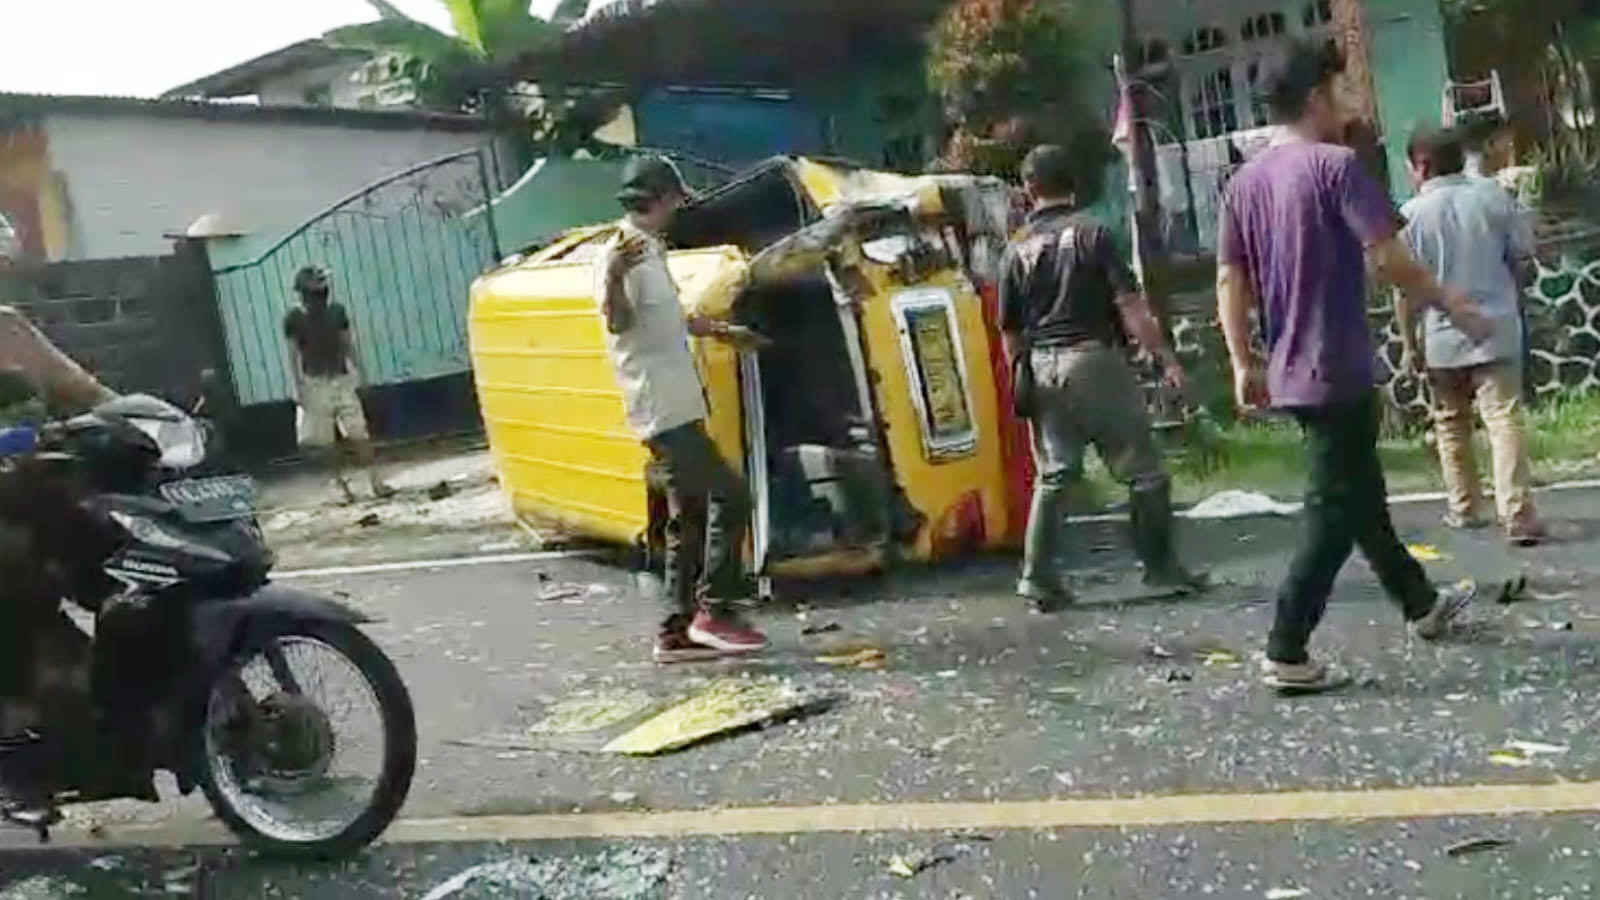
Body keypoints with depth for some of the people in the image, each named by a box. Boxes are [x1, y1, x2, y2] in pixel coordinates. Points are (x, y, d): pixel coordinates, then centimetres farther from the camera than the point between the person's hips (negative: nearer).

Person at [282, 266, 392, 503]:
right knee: (329, 441, 3)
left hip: (342, 380, 2)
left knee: (359, 434, -6)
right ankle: (343, 487, 11)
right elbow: (293, 354, -2)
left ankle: (377, 483, -7)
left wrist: (357, 369, 1)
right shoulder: (294, 319, -3)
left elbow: (348, 344, 9)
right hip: (315, 384, -1)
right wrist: (298, 385, -8)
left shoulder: (337, 311, 4)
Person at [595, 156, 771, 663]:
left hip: (678, 407, 10)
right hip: (663, 410, -10)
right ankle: (713, 612, -4)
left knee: (687, 519, 10)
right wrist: (613, 277, -45)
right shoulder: (622, 254, -12)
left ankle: (678, 631, 14)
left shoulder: (652, 251, 17)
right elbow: (618, 322, -26)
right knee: (729, 498, -11)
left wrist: (720, 331, 43)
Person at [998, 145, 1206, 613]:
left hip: (1042, 368, 4)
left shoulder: (1017, 250, 7)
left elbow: (1010, 332, 9)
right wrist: (1165, 358, -8)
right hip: (1094, 359, -4)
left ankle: (1038, 577, 7)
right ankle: (1162, 570, 11)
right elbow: (1130, 304, -10)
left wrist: (1023, 377, 20)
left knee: (1053, 475, 11)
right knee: (1143, 471, 6)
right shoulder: (1092, 233, -4)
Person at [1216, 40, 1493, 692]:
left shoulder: (1244, 182, 8)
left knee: (1363, 494, 21)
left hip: (1291, 375, 8)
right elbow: (1387, 257, -18)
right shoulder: (1335, 165, -12)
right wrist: (1453, 305, -5)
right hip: (1340, 371, -8)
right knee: (1334, 512, -2)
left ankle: (1421, 604, 39)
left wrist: (1244, 365, 9)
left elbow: (1229, 281, 6)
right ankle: (1286, 654, -4)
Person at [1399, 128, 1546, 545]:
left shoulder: (1412, 214, -8)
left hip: (1443, 337, 0)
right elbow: (1522, 256, 4)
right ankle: (1518, 515, -10)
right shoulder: (1494, 196, -1)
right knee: (1504, 420, -2)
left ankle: (1465, 508, 25)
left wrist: (1409, 343, 0)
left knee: (1451, 423, 17)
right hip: (1497, 328, 1)